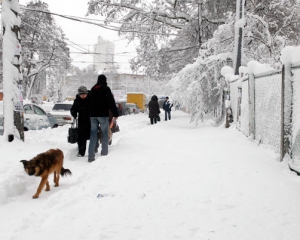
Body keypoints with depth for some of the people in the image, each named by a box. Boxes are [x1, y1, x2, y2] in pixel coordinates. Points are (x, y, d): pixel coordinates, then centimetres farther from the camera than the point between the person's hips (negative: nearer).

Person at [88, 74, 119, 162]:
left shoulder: (92, 89, 16)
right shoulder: (106, 89, -5)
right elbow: (111, 102, -10)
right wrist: (115, 114, -8)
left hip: (93, 115, 5)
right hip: (103, 115, -5)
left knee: (93, 135, 2)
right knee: (104, 134, 5)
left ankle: (91, 156, -4)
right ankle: (104, 153, 8)